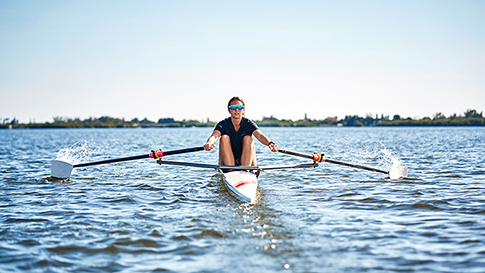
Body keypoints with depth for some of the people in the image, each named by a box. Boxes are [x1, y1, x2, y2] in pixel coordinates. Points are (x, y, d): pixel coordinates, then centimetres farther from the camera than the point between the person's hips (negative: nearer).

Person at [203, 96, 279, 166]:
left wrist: (270, 143, -48)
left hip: (246, 162, 0)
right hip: (227, 162, 0)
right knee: (224, 137, -21)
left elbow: (259, 135, -25)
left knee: (248, 138, -23)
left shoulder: (248, 124, -5)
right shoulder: (223, 124, -5)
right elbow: (214, 136, -26)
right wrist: (209, 143, -52)